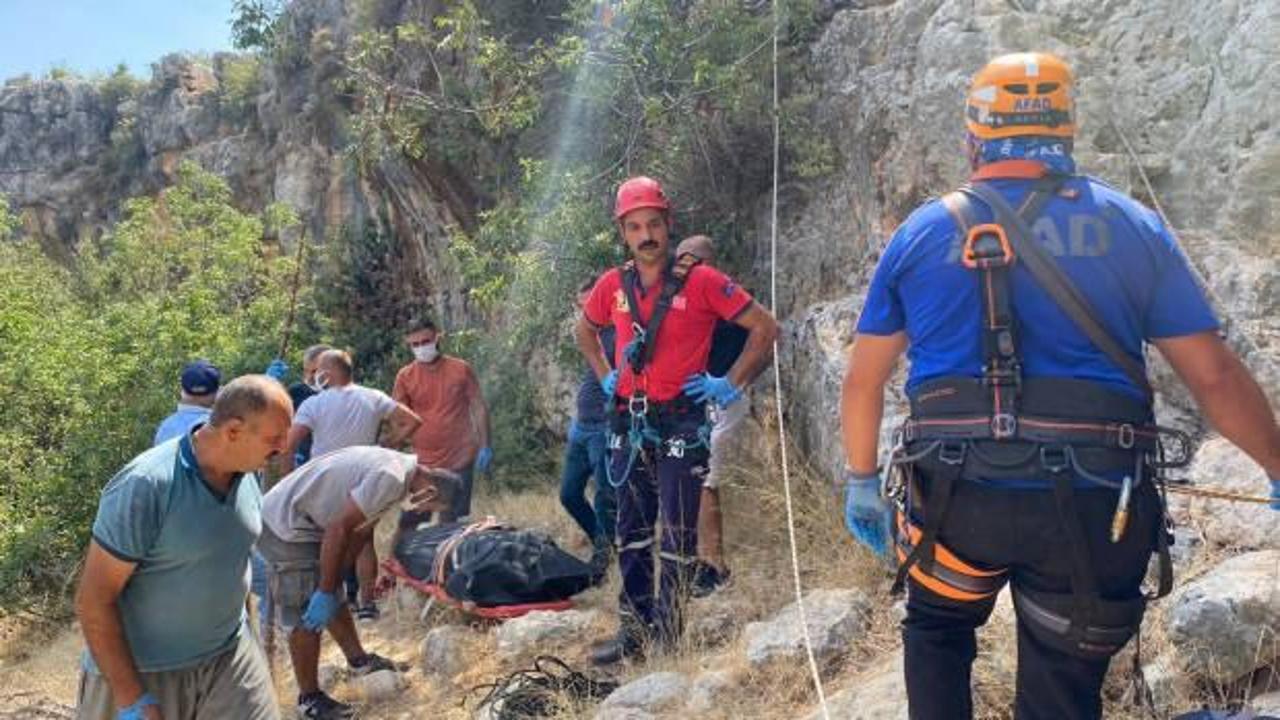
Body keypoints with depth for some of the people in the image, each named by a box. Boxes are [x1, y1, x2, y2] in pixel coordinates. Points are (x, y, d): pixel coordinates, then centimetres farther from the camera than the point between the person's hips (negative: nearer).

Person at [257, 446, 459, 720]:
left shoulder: (401, 464, 5)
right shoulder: (391, 479, -26)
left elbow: (359, 530, 10)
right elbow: (338, 529, -26)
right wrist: (325, 593, -19)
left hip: (299, 519, 10)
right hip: (285, 526, -10)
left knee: (334, 599, 20)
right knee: (307, 616, -1)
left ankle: (358, 659, 35)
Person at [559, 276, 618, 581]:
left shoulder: (619, 335, -11)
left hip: (605, 429, -9)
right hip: (581, 427, 9)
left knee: (605, 498, -4)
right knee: (569, 493, 12)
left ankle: (601, 558, 7)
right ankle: (601, 541, 30)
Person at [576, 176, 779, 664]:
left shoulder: (701, 281, -9)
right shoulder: (612, 286, 4)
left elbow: (765, 327, -5)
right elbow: (585, 330, 25)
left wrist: (732, 385, -6)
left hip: (680, 425, -5)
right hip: (630, 424, 5)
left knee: (678, 536, 0)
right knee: (631, 533, 13)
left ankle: (668, 637, 11)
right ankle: (633, 632, 25)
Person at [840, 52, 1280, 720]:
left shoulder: (921, 232, 5)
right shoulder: (1132, 226, 4)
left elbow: (863, 379, 7)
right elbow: (1214, 375, 4)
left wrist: (861, 481, 18)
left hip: (956, 496, 0)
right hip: (1094, 506, 0)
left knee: (936, 630, 27)